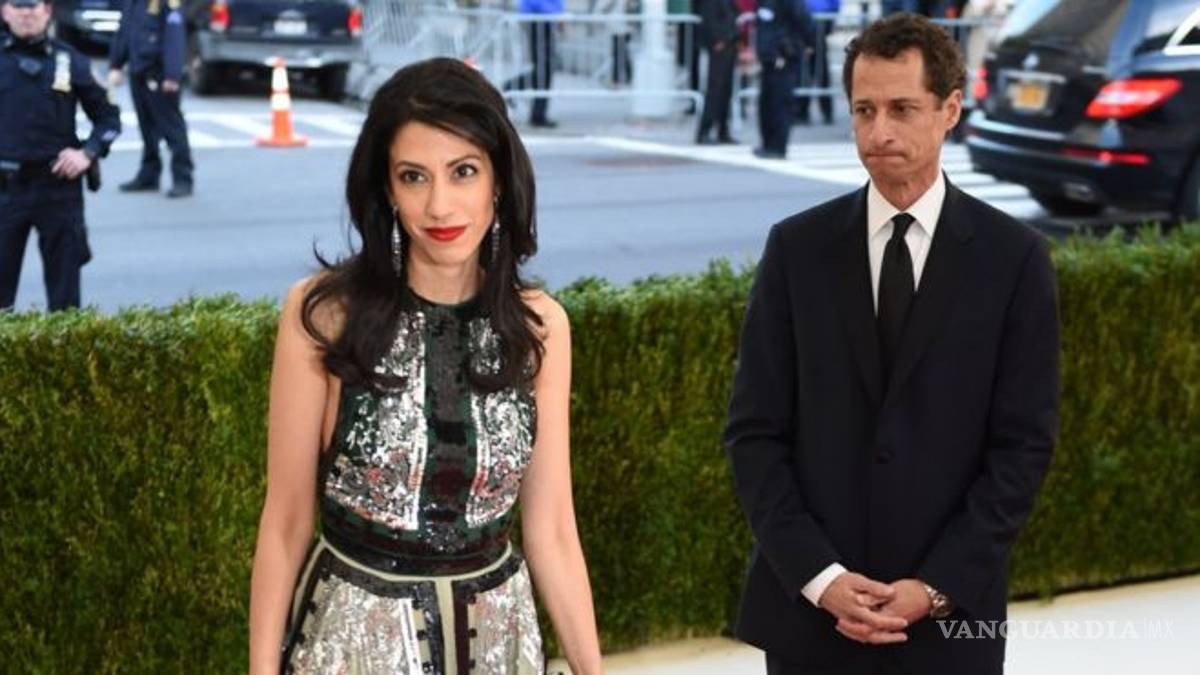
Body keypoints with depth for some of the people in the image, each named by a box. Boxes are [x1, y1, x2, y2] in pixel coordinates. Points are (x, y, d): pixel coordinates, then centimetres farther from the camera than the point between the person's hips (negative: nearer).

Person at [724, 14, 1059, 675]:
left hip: (948, 614, -1)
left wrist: (936, 588, -11)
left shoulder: (1014, 257, -1)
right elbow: (753, 432, -1)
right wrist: (819, 576, -11)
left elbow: (1024, 444, -3)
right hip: (807, 605, 1)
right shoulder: (797, 248, 1)